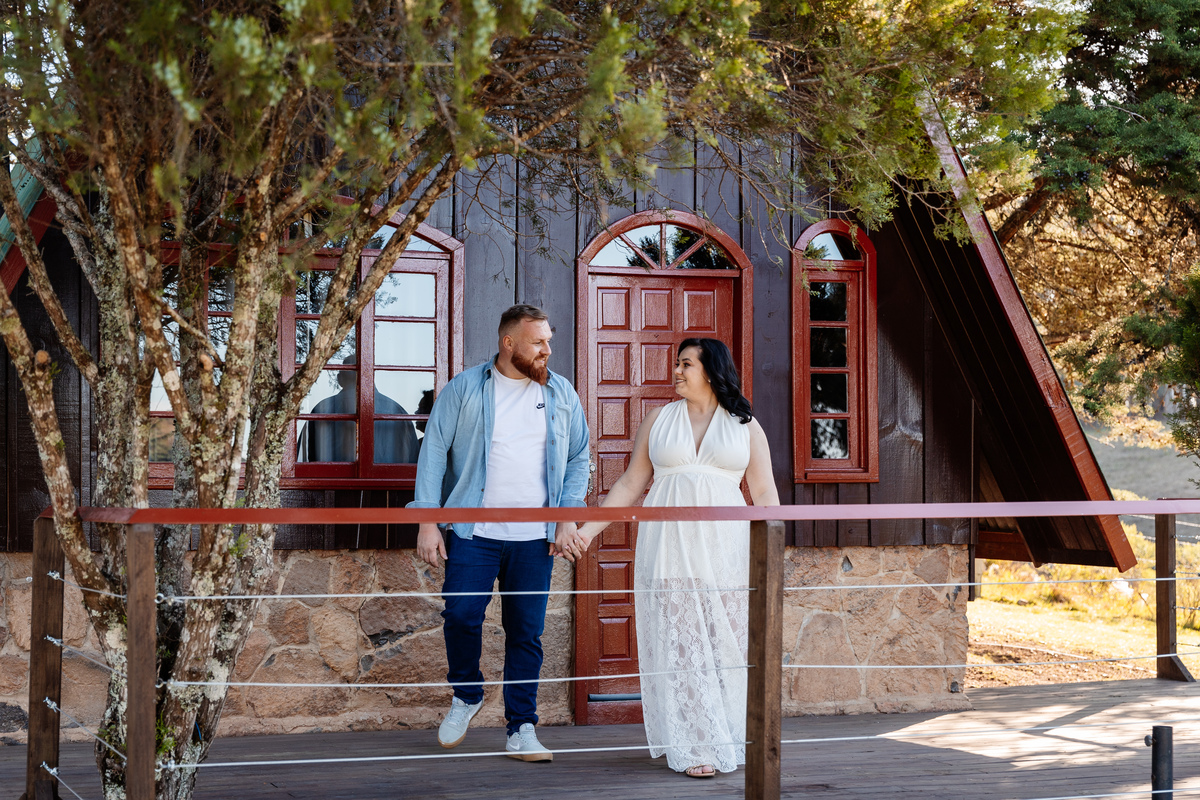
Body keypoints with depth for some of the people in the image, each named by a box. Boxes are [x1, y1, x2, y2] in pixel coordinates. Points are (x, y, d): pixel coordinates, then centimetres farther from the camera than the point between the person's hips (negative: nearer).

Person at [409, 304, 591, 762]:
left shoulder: (561, 394, 10)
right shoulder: (464, 389, 2)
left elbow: (578, 458, 14)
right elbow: (434, 450, 1)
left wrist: (568, 518, 2)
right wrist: (428, 520, -6)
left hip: (535, 537, 2)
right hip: (474, 532, -2)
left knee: (527, 633, 3)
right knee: (461, 615, -8)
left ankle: (521, 731, 11)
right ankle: (466, 696, 20)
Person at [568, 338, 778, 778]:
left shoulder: (745, 426, 8)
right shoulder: (659, 419, 11)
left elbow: (765, 494, 6)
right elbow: (631, 483, 11)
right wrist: (589, 528, 4)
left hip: (724, 549, 0)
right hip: (668, 548, 0)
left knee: (726, 643, -1)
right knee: (678, 644, -4)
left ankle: (730, 741, 11)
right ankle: (693, 747, 0)